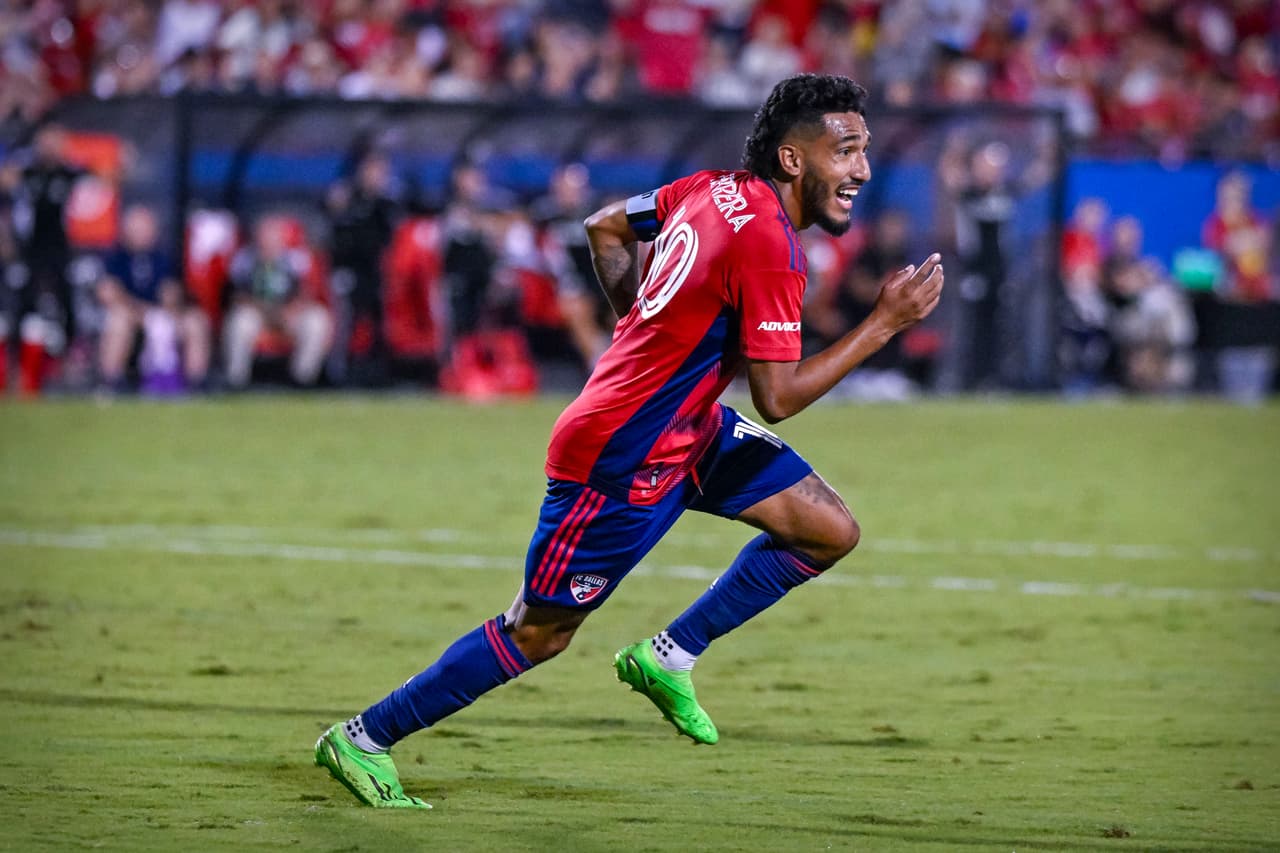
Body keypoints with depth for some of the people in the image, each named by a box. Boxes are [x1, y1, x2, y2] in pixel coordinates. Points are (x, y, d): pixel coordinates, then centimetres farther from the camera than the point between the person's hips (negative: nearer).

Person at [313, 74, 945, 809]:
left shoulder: (714, 190, 1)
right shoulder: (768, 245, -26)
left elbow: (606, 228, 15)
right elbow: (779, 398, -25)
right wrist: (885, 324, -21)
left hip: (687, 426, 9)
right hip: (622, 463, -9)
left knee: (831, 532, 3)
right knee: (539, 634, 3)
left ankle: (667, 659, 13)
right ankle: (364, 740, 16)